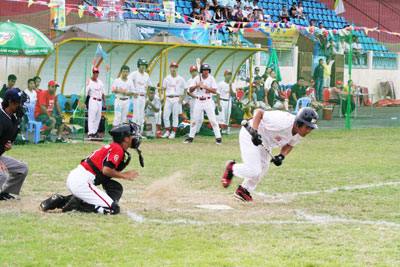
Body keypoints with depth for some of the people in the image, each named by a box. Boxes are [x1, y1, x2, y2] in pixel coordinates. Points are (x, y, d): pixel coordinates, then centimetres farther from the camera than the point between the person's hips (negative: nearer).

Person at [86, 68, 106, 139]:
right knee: (91, 117, -9)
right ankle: (90, 133, -10)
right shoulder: (89, 82, -8)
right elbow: (85, 94, -14)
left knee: (98, 117, 10)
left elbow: (102, 93, 22)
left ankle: (95, 132, 19)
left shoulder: (100, 82, 14)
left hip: (99, 101, 8)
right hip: (93, 100, -8)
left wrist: (104, 102, 19)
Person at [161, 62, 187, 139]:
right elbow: (163, 88, 15)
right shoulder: (166, 78, 8)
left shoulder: (180, 79, 1)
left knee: (175, 116, 0)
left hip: (176, 99, -2)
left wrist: (182, 98, -2)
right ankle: (167, 131, 13)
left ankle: (173, 132, 6)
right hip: (168, 99, 2)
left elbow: (185, 89, 6)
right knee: (165, 116, -1)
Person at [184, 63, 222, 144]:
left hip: (208, 101, -2)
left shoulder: (211, 78, -3)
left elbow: (214, 91, -11)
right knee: (194, 119, 6)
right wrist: (197, 85, -21)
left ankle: (218, 137, -5)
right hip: (198, 101, 2)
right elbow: (190, 90, -4)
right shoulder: (197, 78, 0)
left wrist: (205, 87, -20)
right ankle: (191, 137, 16)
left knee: (213, 119, -7)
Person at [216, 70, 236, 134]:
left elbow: (233, 95, 0)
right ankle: (222, 130, -15)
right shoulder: (220, 84, -5)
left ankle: (225, 130, 13)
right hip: (222, 101, -5)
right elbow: (218, 95, -7)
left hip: (229, 102, 5)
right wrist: (219, 105, -14)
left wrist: (230, 87, -12)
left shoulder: (232, 85, 8)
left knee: (227, 118, 7)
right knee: (222, 117, -14)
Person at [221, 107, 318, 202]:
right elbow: (258, 112, -33)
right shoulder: (283, 123, -38)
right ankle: (232, 167, 17)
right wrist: (255, 132, -43)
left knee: (262, 168, 16)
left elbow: (290, 144, 8)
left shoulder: (299, 133, -12)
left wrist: (282, 156, -12)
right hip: (250, 136, -9)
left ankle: (243, 191, 37)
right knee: (254, 171, -13)